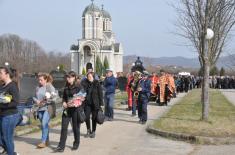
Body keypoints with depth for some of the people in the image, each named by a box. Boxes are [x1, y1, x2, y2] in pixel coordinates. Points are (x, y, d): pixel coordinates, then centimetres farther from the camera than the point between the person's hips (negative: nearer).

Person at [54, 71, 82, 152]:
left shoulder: (78, 87, -5)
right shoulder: (66, 88, 11)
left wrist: (75, 103, -21)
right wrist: (64, 102, -2)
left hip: (75, 109, -4)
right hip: (66, 109, 4)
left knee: (76, 127, 7)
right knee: (64, 127, -2)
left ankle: (76, 144, 25)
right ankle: (61, 146, 0)